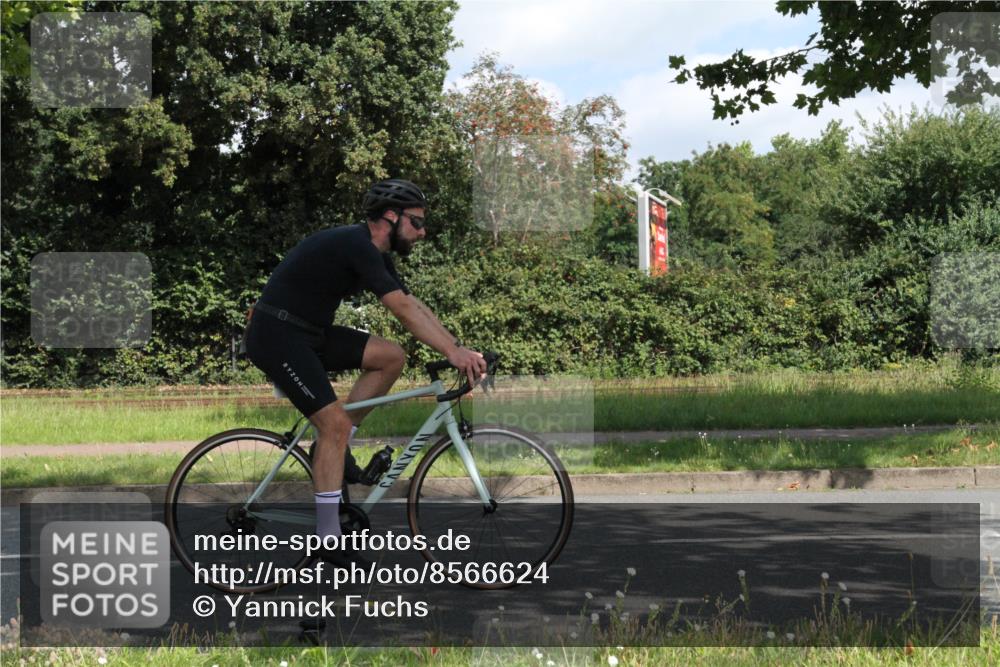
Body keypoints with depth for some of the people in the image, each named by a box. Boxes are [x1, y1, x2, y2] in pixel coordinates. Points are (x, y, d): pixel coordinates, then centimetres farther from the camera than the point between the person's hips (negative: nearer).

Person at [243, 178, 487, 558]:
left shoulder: (375, 254, 10)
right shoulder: (356, 246, -20)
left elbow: (415, 308, 9)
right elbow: (403, 310, -27)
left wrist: (459, 349, -1)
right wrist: (453, 353, -29)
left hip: (309, 333, 10)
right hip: (277, 336, -10)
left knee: (391, 357, 1)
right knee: (336, 423, -15)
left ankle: (331, 447, 7)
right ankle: (328, 539, -11)